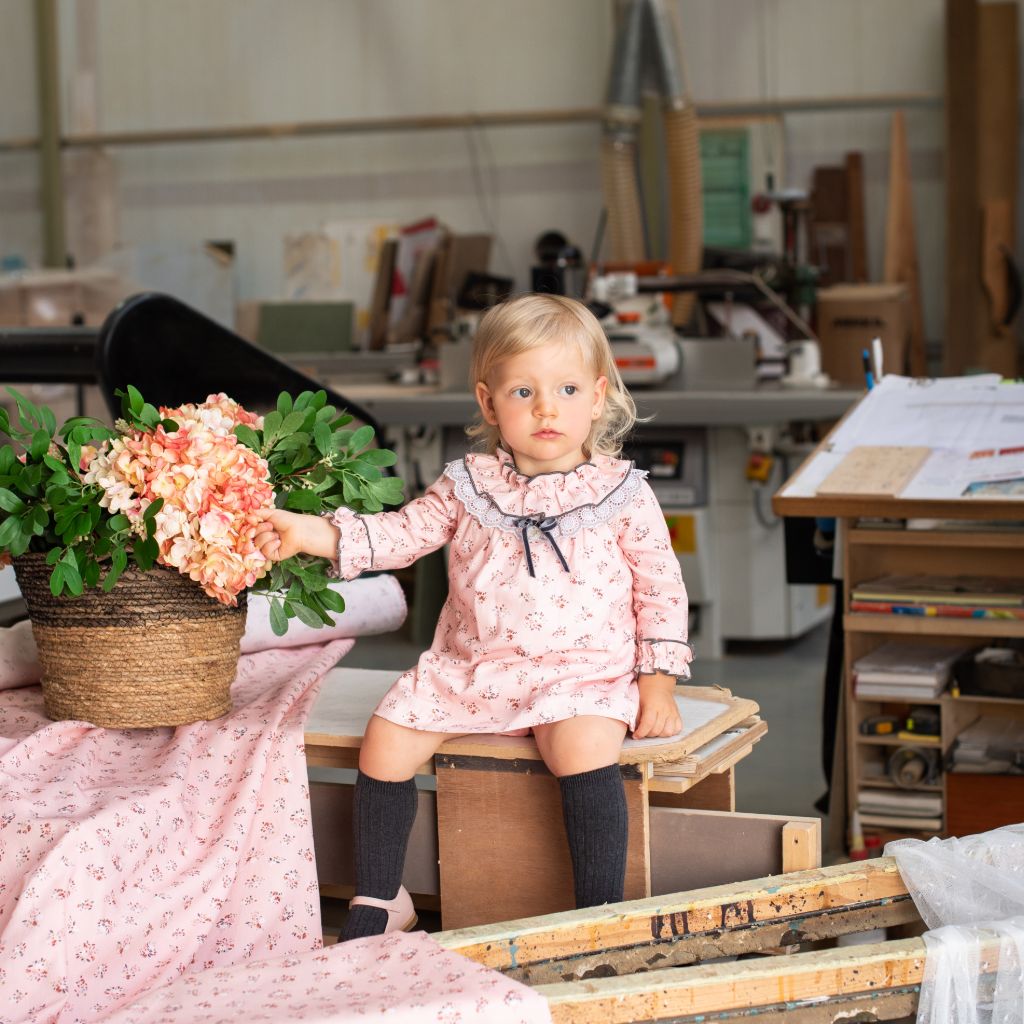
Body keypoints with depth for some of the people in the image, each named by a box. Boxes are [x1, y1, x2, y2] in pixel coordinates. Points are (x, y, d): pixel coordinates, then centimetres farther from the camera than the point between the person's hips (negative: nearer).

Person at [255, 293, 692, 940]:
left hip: (584, 671, -3)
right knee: (386, 740, -9)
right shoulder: (469, 486, 5)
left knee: (584, 748, -33)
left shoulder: (623, 494, -2)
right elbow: (402, 535, 6)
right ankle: (379, 902, 11)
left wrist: (658, 681, -4)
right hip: (471, 667, 4)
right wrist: (311, 532, -8)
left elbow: (661, 587, 3)